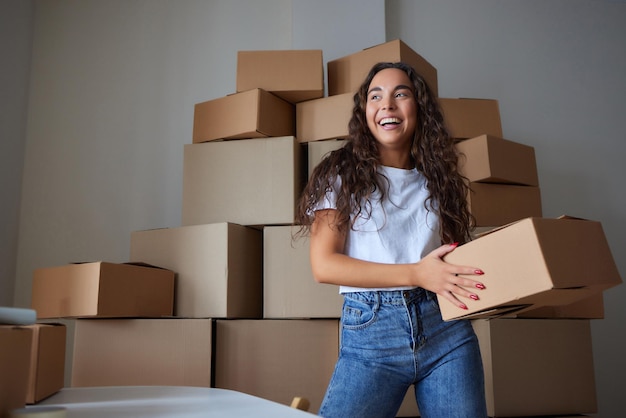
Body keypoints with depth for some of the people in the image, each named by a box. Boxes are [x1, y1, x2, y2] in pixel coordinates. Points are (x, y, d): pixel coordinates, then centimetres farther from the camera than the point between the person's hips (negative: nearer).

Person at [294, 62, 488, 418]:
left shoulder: (437, 179, 13)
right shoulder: (342, 174, 2)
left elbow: (455, 257, 16)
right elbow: (324, 265, -7)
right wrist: (416, 274, -15)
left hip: (445, 324, 3)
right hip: (370, 331, -3)